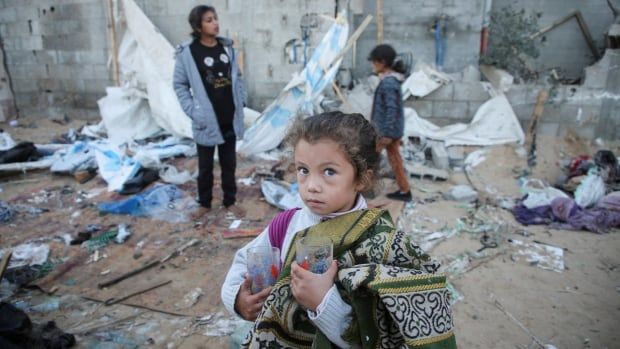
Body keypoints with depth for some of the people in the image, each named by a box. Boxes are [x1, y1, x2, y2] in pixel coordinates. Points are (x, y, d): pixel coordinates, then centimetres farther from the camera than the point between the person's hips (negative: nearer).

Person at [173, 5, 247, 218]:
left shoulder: (227, 47, 4)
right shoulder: (187, 52, -9)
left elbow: (237, 76, 13)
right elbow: (179, 84, -4)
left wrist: (241, 101, 3)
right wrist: (192, 111, -12)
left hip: (230, 118, 4)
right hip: (206, 120, -3)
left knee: (229, 164, 14)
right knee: (205, 166, 11)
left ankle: (229, 201, 29)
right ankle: (205, 203, 28)